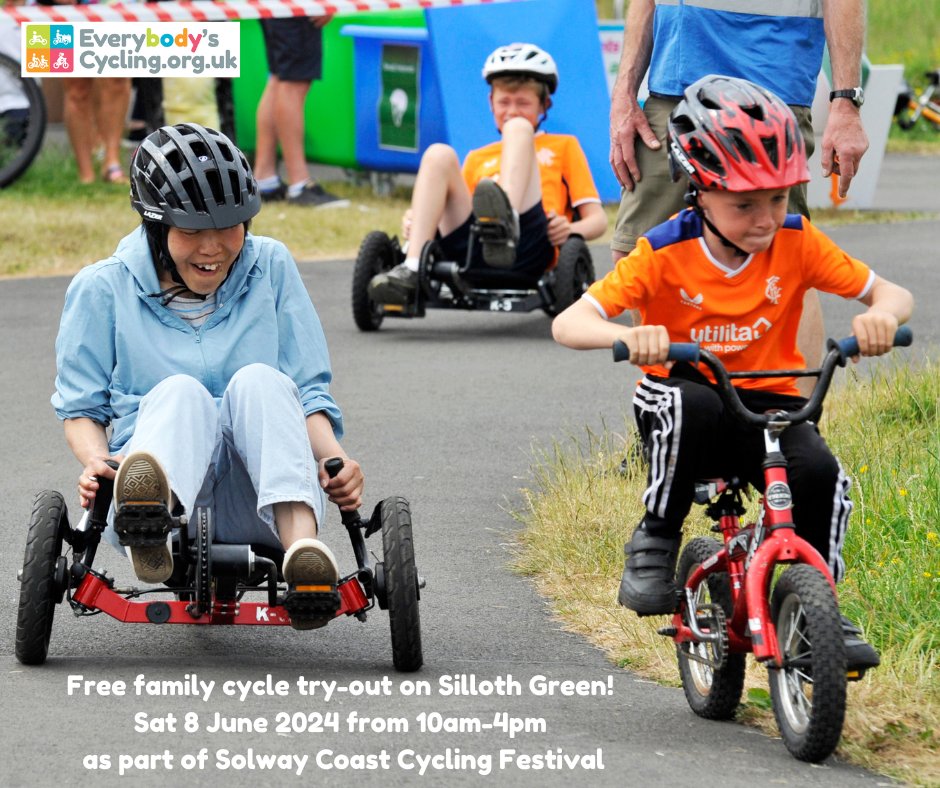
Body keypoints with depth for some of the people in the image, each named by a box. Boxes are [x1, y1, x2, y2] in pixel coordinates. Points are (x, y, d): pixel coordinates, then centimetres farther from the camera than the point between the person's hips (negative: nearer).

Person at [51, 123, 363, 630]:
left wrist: (333, 458, -10)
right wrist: (96, 462, -12)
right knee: (179, 393, -31)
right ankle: (146, 526, -69)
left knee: (259, 381, -27)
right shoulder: (104, 289, 9)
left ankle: (302, 544, -54)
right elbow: (81, 407, 12)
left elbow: (309, 393, 11)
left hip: (253, 506, 1)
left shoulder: (271, 269, 12)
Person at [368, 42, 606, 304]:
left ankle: (507, 222, -45)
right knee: (439, 155, -17)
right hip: (469, 248, 3)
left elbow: (597, 219, 19)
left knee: (518, 129, -14)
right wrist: (415, 220, 4)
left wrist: (570, 230, -5)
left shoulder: (563, 147, 30)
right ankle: (411, 271, -36)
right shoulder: (478, 158, 38)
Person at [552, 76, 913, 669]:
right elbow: (569, 323, -20)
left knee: (818, 471, -28)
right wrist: (629, 336, -42)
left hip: (769, 404, 2)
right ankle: (656, 540, -15)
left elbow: (891, 293, -4)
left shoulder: (796, 243, -6)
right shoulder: (666, 254, -13)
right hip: (689, 405, -2)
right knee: (688, 402, -38)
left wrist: (881, 316, -30)